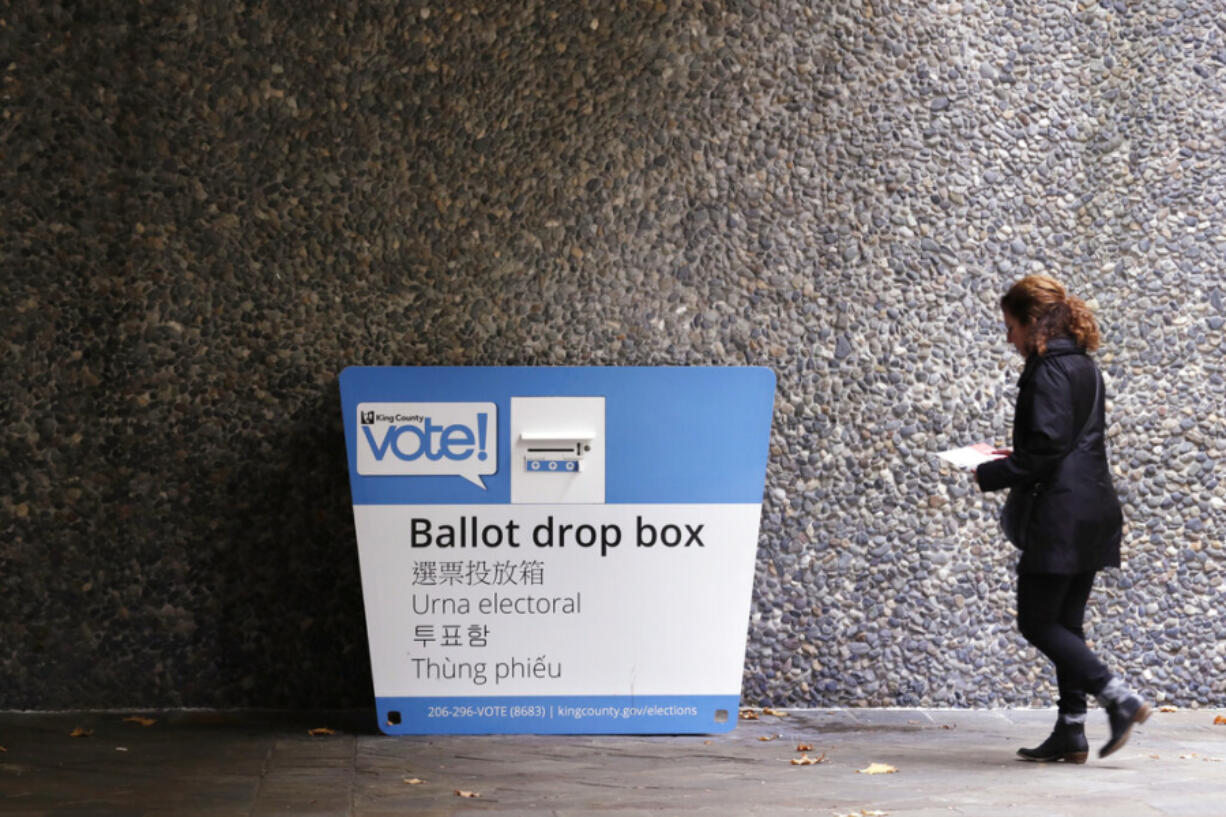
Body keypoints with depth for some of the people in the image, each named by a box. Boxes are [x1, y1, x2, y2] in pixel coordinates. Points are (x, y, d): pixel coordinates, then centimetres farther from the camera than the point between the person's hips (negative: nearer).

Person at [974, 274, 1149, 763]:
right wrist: (1017, 459, 19)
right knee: (1064, 624, 12)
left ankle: (1119, 698, -7)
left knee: (1037, 624, -2)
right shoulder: (1083, 366, 16)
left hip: (1062, 516, -10)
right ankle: (1070, 733, 14)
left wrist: (991, 475, -9)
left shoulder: (1049, 369, -14)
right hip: (1092, 515, 10)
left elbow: (1047, 447, -20)